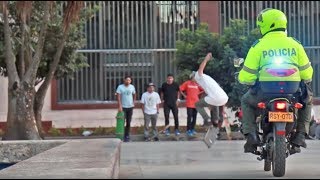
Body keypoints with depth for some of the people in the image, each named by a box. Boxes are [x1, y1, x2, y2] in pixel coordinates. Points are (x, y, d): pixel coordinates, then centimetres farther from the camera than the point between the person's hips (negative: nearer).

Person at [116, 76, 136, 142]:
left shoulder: (132, 87, 4)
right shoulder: (120, 87, -9)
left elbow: (134, 95, 18)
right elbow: (118, 97, -14)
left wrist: (133, 102, 8)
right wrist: (120, 106, -21)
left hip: (130, 107, 4)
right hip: (123, 107, -4)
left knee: (128, 122, 8)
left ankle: (127, 135, 17)